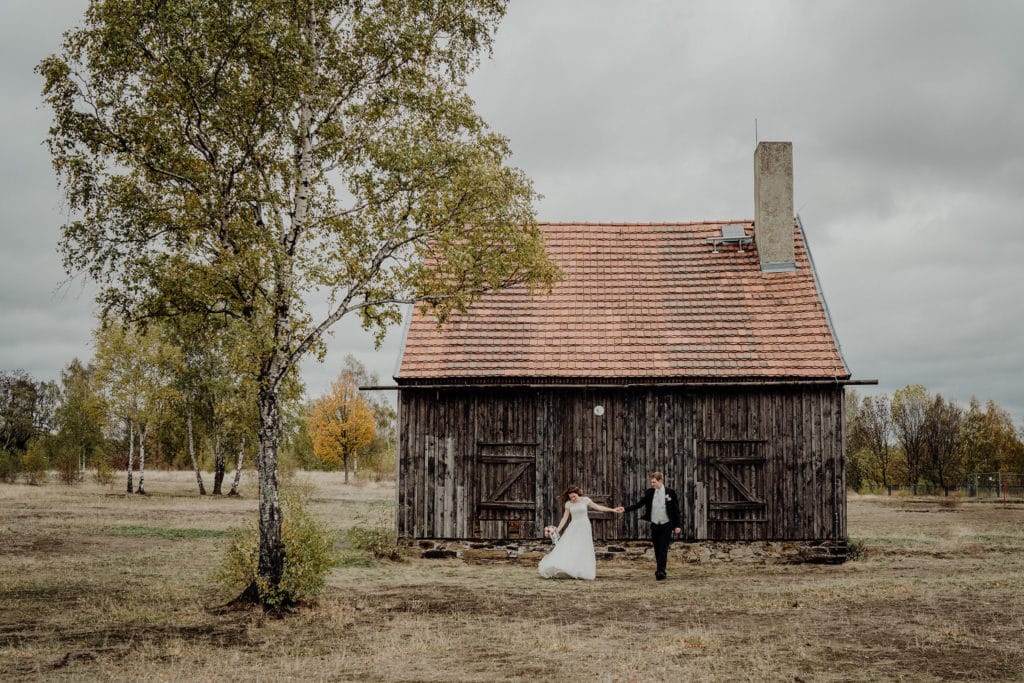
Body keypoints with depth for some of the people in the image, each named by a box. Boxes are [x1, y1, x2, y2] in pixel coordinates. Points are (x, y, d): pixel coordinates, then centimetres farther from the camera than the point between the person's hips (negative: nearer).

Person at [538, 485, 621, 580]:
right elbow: (565, 518, 5)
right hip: (573, 527, 2)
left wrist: (613, 510, -1)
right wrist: (557, 530, -2)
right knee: (567, 547, -9)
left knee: (583, 549, -6)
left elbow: (598, 507, 2)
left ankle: (583, 572, -2)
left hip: (584, 527, -2)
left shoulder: (585, 500, -2)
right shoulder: (568, 504, 3)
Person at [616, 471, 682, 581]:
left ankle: (661, 572, -10)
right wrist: (625, 509, -7)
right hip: (654, 525, 3)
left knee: (663, 549, -9)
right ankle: (660, 570, 20)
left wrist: (677, 525, -4)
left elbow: (676, 510, -2)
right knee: (657, 550, 9)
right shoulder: (649, 492, 2)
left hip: (666, 526, -3)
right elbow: (638, 504, 4)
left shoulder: (670, 492, -6)